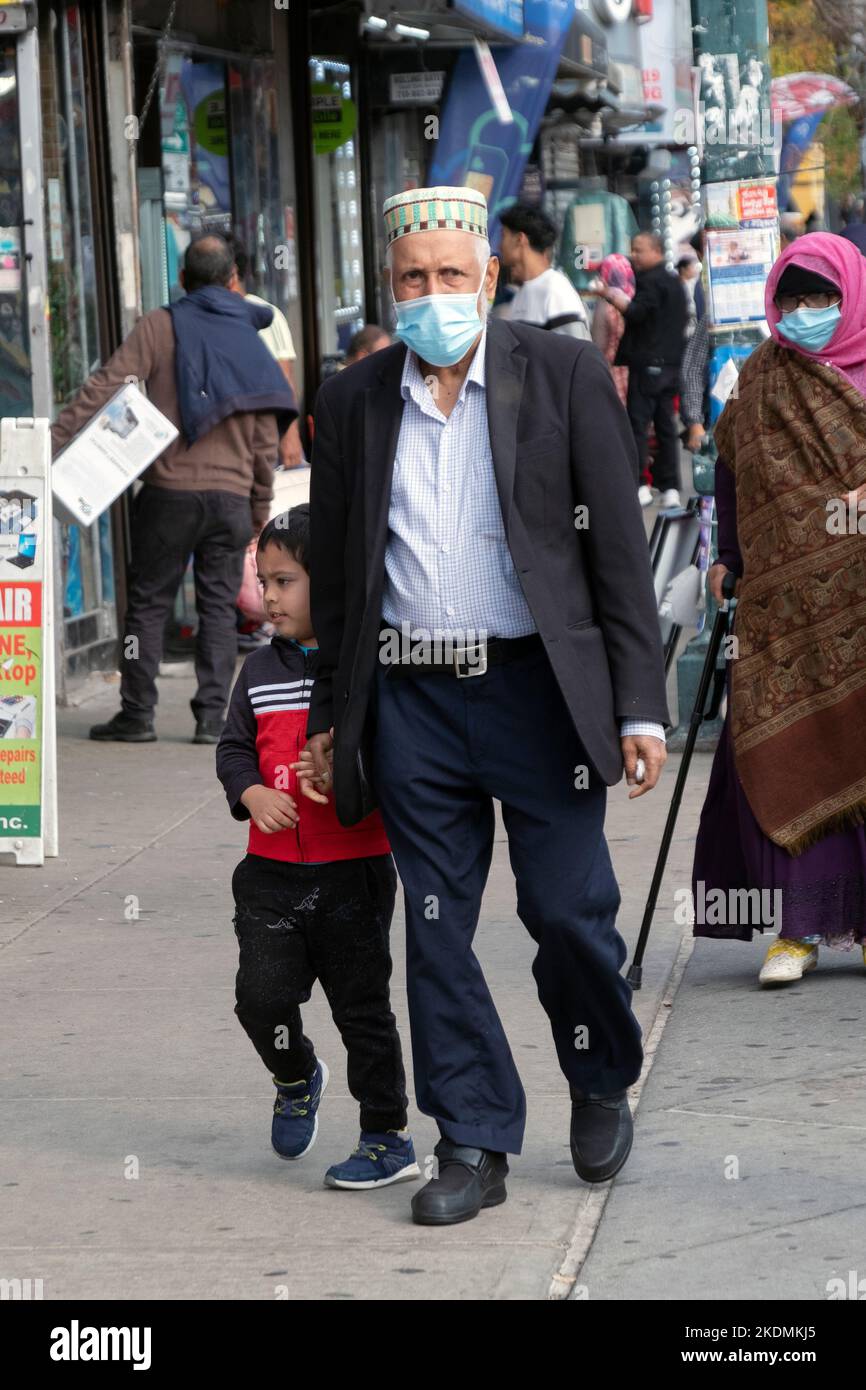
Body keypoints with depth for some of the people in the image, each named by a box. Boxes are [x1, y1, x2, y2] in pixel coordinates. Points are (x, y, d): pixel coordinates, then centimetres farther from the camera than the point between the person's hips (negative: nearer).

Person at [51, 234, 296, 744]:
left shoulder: (162, 326, 0)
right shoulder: (251, 340, 12)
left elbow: (108, 385, -11)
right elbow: (266, 436, 13)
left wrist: (57, 437, -11)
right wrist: (262, 503, 20)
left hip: (170, 491, -3)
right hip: (232, 496, 3)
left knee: (149, 602, 5)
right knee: (219, 607, 7)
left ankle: (138, 714, 4)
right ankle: (212, 716, 0)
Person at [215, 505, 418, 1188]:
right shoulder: (261, 671, 8)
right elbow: (234, 747, 10)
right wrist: (254, 794, -9)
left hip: (354, 871, -4)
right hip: (272, 874, 4)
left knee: (363, 1006, 3)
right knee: (263, 996, -6)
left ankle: (389, 1138, 15)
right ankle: (297, 1077, 26)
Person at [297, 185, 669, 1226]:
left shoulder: (566, 378, 0)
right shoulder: (353, 403, 8)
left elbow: (618, 550, -1)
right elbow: (335, 579, 14)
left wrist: (640, 707, -6)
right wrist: (328, 717, 12)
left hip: (537, 687, -3)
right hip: (410, 700, 3)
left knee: (568, 910, -3)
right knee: (435, 927, 4)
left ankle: (602, 1084, 25)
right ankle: (473, 1144, 14)